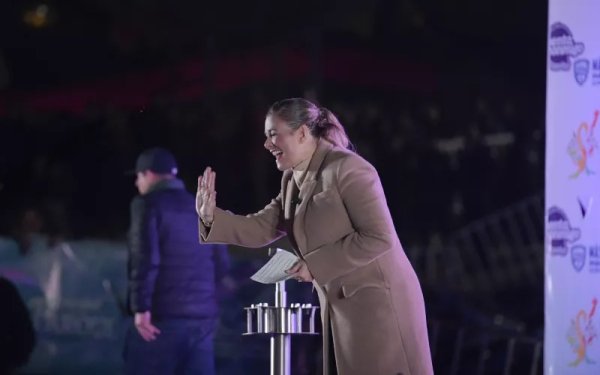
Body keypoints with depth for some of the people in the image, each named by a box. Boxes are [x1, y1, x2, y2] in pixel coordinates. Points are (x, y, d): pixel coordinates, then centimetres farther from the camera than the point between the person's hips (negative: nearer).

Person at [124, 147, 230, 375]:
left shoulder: (149, 204, -3)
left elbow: (145, 258, -14)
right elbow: (221, 263, 17)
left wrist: (141, 307, -14)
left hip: (163, 315, -6)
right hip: (203, 317, 6)